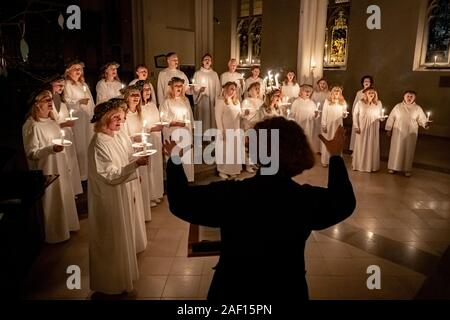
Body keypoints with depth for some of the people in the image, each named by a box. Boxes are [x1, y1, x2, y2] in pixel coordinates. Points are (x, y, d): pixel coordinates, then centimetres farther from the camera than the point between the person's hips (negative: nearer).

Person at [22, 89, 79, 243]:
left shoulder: (52, 121, 8)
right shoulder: (31, 125, -17)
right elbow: (31, 153, -19)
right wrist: (51, 149, -30)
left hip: (60, 167, 8)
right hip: (47, 169, -8)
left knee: (64, 195, 17)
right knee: (52, 200, 2)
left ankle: (66, 226, 35)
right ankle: (55, 234, 20)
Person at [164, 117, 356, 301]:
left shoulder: (229, 194, -25)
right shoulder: (309, 200, -20)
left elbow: (181, 201, -9)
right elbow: (344, 202, 2)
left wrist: (174, 160, 5)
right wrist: (336, 156, 11)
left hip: (230, 291, -1)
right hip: (288, 290, 2)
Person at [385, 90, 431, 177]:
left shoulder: (418, 108, 0)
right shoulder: (398, 106, 0)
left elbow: (422, 119, -4)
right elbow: (391, 118, 3)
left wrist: (426, 123, -26)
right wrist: (388, 129, 2)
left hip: (411, 134, 0)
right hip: (398, 133, 0)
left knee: (409, 151, 5)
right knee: (396, 150, 4)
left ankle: (407, 169, 15)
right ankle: (393, 167, 17)